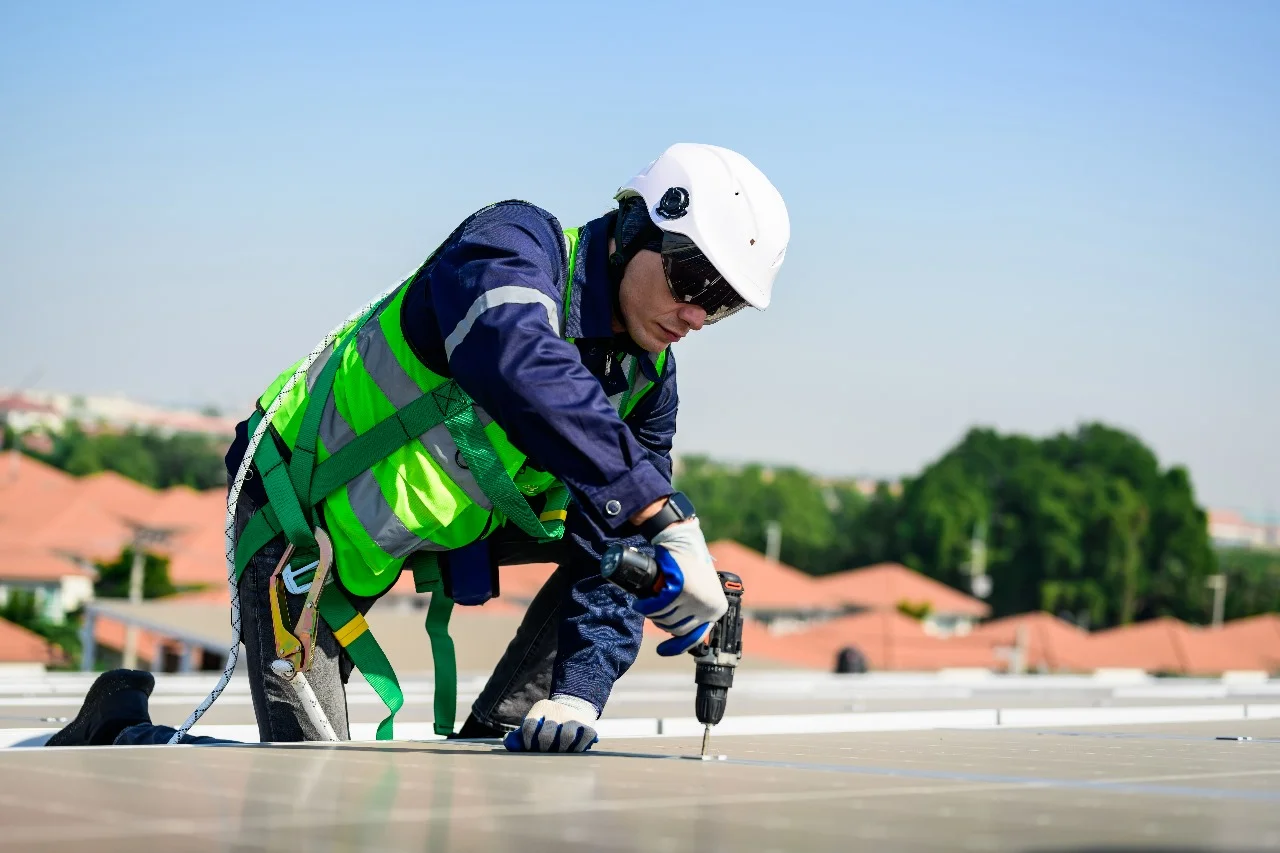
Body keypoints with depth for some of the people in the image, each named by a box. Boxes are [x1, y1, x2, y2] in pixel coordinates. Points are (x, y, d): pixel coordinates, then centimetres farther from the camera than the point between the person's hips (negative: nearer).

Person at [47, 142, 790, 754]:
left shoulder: (646, 382, -5)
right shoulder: (514, 244, -26)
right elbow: (524, 372, -50)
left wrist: (578, 694, -27)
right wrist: (665, 518, -57)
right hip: (305, 517, -7)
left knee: (618, 537, -5)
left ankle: (488, 744, -1)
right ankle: (121, 729, 12)